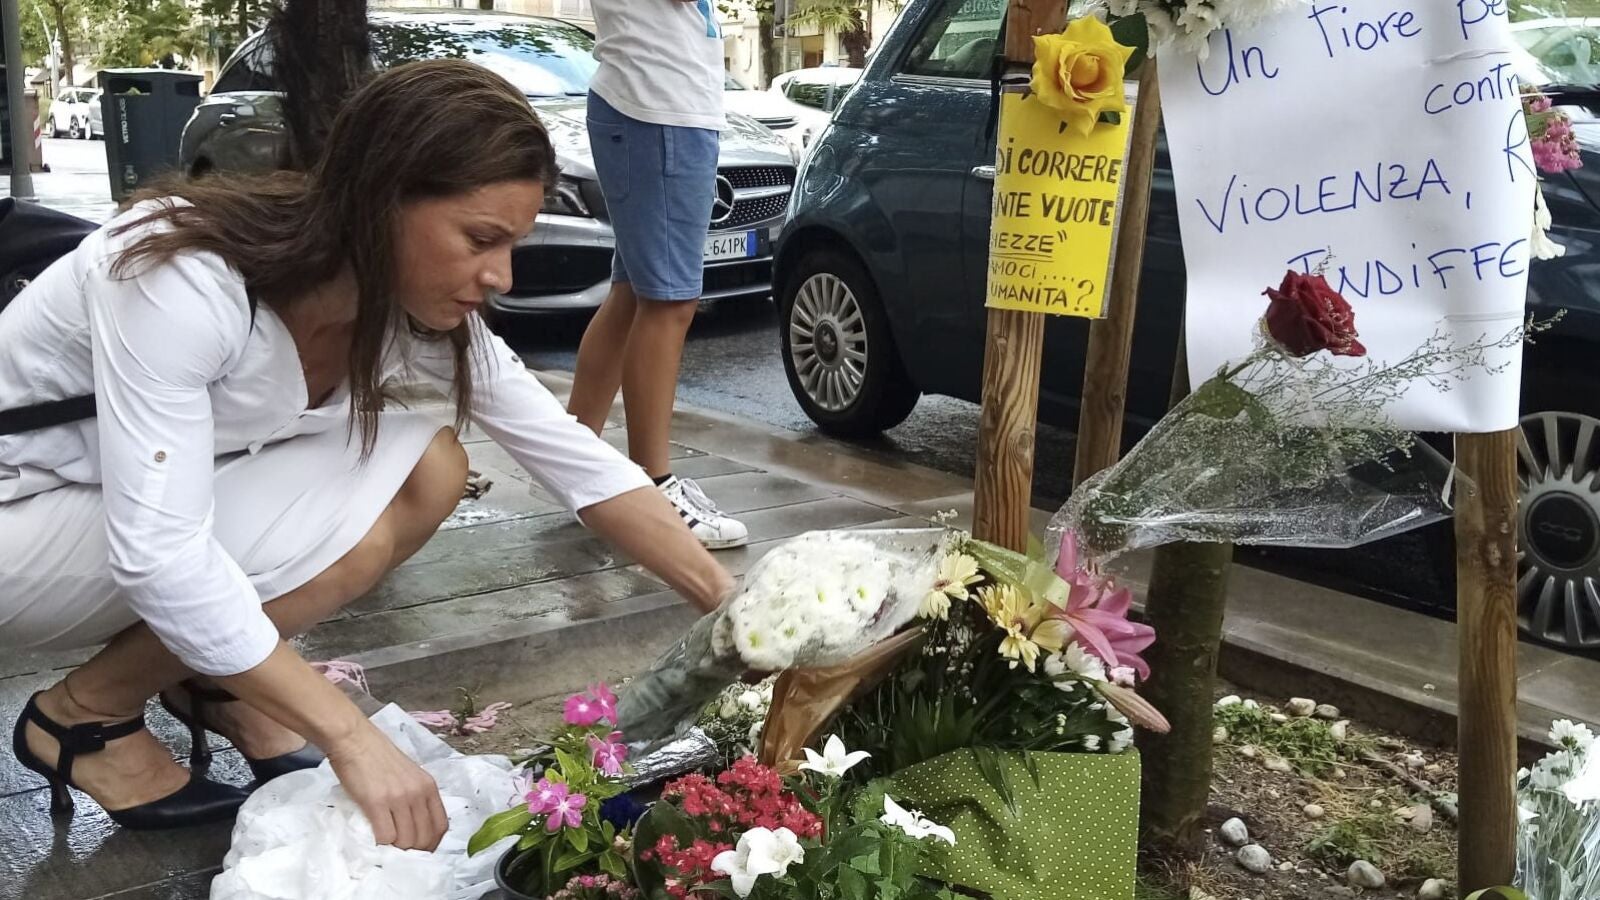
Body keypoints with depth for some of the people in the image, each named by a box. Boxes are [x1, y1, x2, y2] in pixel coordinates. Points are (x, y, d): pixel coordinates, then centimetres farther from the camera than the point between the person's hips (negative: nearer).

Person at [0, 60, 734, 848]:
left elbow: (576, 460, -9)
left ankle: (215, 677, 6)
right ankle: (87, 713, -5)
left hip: (161, 488, 7)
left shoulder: (417, 310, -12)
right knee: (348, 530, -27)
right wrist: (354, 741, -39)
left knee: (428, 471, -13)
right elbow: (158, 556, -38)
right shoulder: (185, 281, -34)